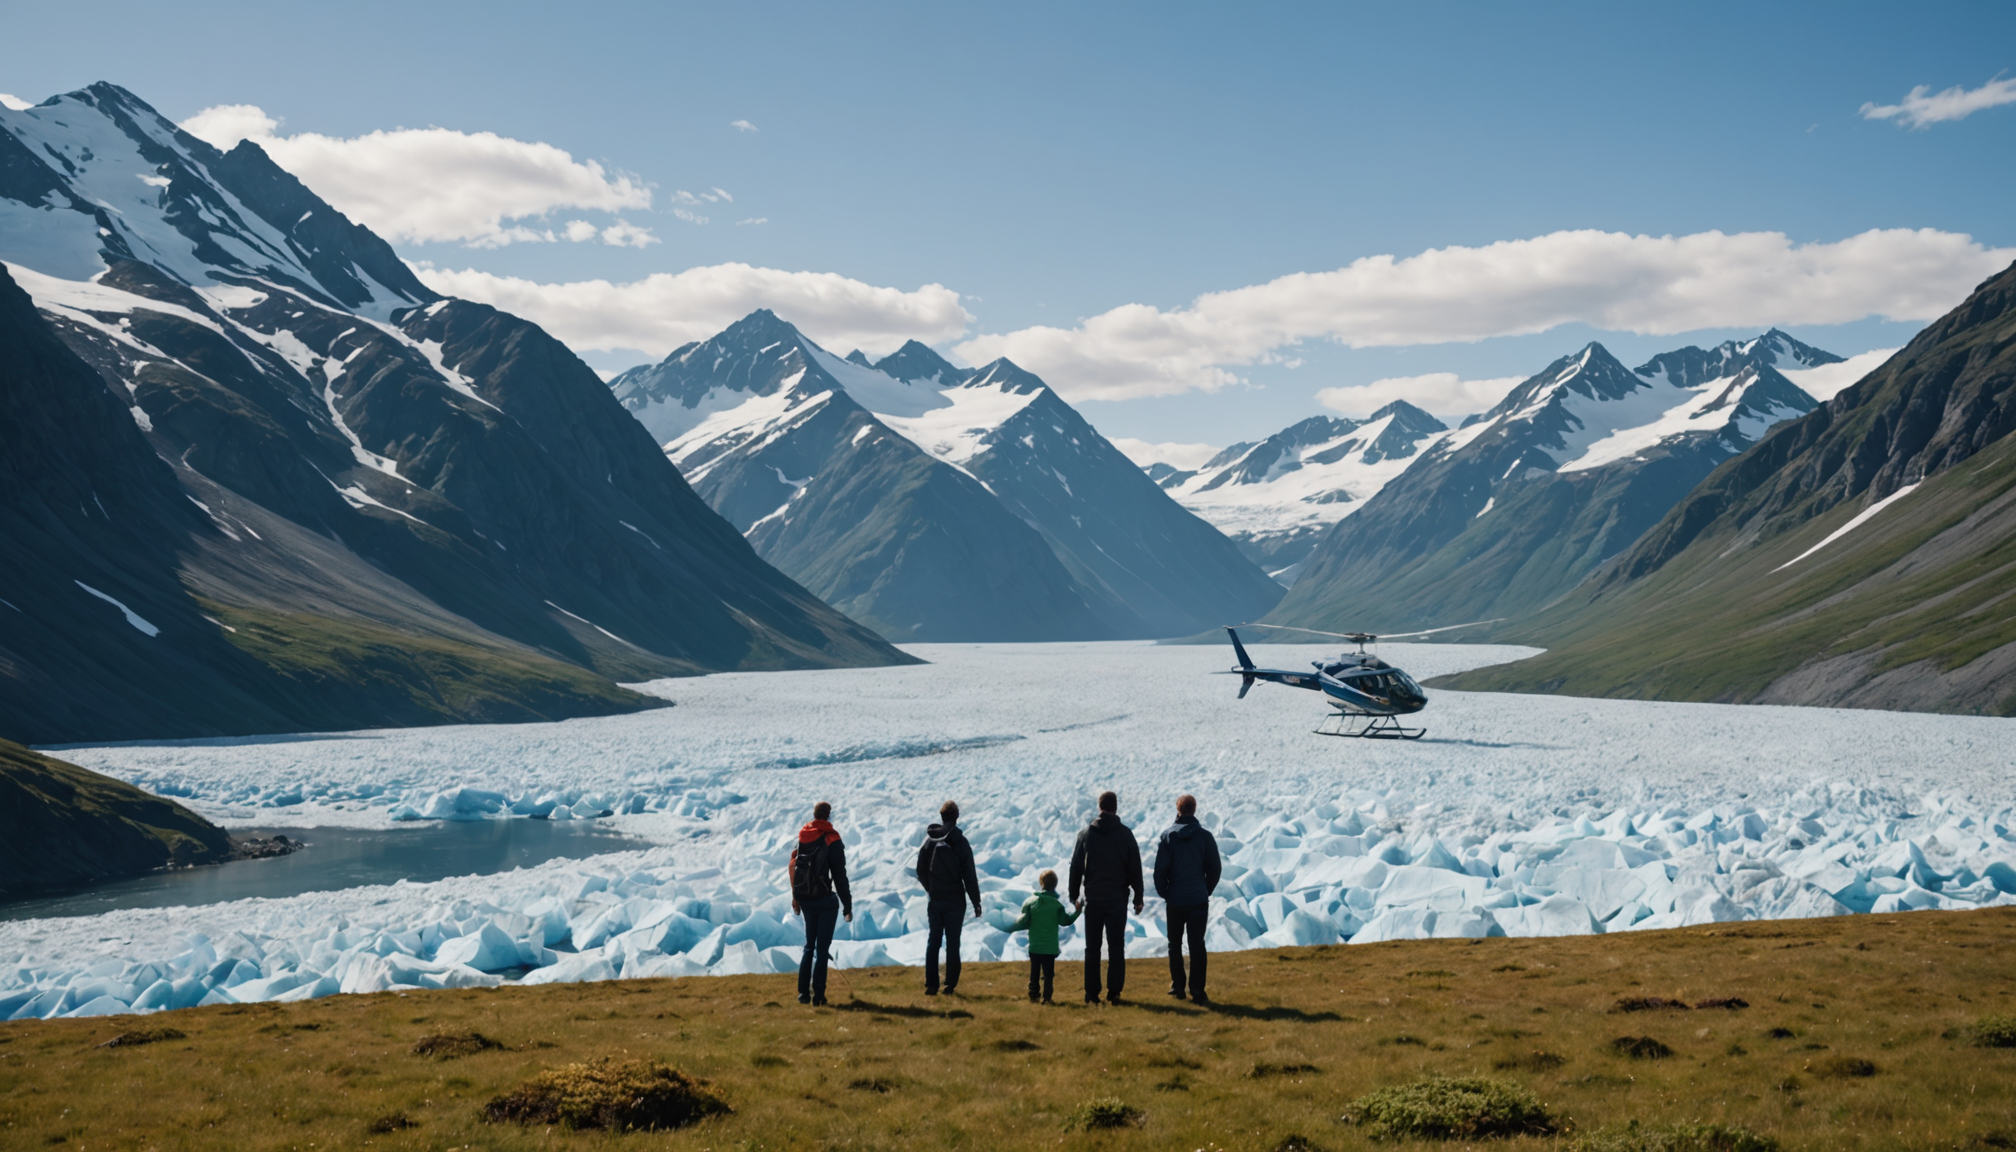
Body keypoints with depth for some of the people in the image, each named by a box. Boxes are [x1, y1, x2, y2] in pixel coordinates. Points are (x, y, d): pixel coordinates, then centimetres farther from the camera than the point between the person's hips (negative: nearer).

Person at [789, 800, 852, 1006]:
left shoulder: (802, 837, 6)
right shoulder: (832, 840, -11)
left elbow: (793, 867, 12)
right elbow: (840, 876, -11)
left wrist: (795, 898, 22)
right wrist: (847, 905, -6)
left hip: (805, 899, 5)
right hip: (824, 900, -5)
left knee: (809, 946, 17)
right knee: (822, 948, -1)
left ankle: (803, 993, 13)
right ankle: (818, 994, -4)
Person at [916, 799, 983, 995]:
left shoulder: (929, 840, -1)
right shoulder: (960, 843, -12)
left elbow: (920, 871, 6)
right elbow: (970, 876, -11)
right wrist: (976, 902, -3)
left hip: (934, 900, 3)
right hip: (955, 900, -3)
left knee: (933, 941, 10)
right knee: (952, 942, 4)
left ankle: (931, 985, 5)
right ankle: (950, 985, 4)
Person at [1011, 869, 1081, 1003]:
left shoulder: (1029, 902, -4)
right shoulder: (1057, 904, -8)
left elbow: (1023, 922, -5)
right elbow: (1065, 921, 0)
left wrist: (1013, 925, 14)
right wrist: (1077, 911, 10)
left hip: (1034, 947, 2)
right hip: (1050, 948, -2)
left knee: (1034, 973, 12)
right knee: (1048, 974, 3)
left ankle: (1033, 996, 12)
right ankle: (1046, 998, -3)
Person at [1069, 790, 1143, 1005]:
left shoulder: (1086, 834, 2)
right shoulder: (1125, 834, -1)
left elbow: (1076, 866, 6)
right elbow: (1135, 868, 0)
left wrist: (1074, 895, 14)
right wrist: (1138, 897, 7)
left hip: (1093, 898, 1)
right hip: (1117, 898, -1)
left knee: (1092, 948, 7)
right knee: (1116, 947, 3)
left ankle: (1091, 994, 5)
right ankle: (1113, 993, -1)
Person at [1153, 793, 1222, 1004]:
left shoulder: (1168, 836, -6)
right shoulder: (1205, 836, -3)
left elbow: (1160, 869, -7)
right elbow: (1215, 868, 0)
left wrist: (1164, 892, 7)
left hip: (1174, 900, 0)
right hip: (1198, 899, 0)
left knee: (1175, 944, 13)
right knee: (1197, 945, 2)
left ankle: (1177, 987, 14)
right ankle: (1197, 991, -2)